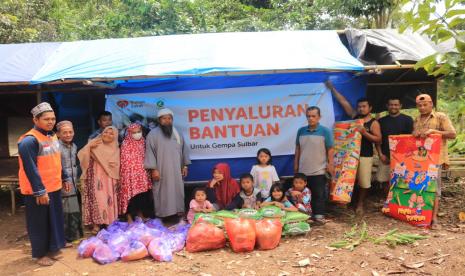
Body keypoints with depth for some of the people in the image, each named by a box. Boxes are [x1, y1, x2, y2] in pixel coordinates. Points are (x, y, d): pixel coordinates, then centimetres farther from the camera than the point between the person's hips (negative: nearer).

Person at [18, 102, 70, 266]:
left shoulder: (52, 136, 8)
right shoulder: (29, 140, -20)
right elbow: (30, 169, -23)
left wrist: (64, 178, 20)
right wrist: (40, 191, -23)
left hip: (54, 187, 8)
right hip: (38, 191, -8)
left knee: (55, 220, 17)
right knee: (39, 223, 5)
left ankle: (52, 248, 33)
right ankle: (40, 254, 21)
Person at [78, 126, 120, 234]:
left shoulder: (115, 149, 12)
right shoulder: (94, 143, 2)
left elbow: (118, 164, 15)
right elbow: (82, 155, -6)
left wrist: (116, 165, -6)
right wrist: (89, 146, -19)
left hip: (109, 179, 3)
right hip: (96, 177, -3)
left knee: (109, 200, 5)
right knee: (97, 199, -9)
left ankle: (108, 223, 15)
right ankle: (96, 224, -4)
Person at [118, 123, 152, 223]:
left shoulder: (142, 142, 9)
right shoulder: (126, 144, -9)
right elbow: (125, 161, -9)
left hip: (142, 173, 6)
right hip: (131, 173, -6)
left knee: (143, 194, 10)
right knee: (131, 194, -3)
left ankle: (140, 214, 26)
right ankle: (129, 217, 7)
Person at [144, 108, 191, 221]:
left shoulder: (177, 133, 10)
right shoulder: (153, 134, -4)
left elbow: (184, 149, 14)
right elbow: (150, 152, -7)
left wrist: (185, 165, 9)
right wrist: (153, 169, -13)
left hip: (176, 170, 4)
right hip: (161, 170, -4)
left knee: (177, 190, 7)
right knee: (162, 192, -1)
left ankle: (178, 210, 17)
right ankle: (162, 214, 7)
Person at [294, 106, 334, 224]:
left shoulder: (325, 131, -5)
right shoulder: (301, 131, 4)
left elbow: (330, 149, -3)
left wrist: (330, 164, -7)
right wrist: (296, 164, 11)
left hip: (319, 171, -3)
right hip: (303, 170, 4)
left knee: (319, 194, 4)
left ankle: (319, 215, 14)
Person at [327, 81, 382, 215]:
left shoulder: (374, 123, -4)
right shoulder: (354, 116, 7)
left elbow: (378, 139, -9)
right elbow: (343, 101, 7)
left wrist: (364, 132, -21)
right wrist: (332, 88, 6)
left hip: (365, 156, -3)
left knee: (364, 182, 2)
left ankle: (360, 204, 18)